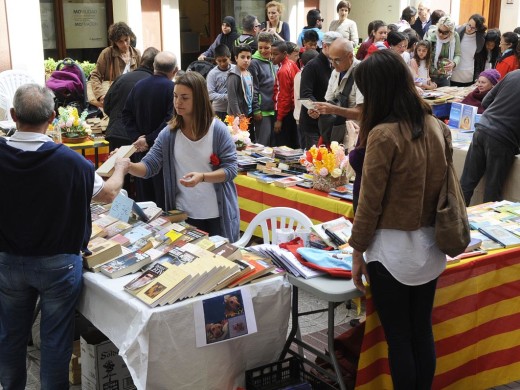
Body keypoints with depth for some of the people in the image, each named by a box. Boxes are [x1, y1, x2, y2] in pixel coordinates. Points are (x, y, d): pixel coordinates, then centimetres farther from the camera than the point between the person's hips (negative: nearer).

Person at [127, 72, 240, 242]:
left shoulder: (218, 129, -11)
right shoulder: (169, 133, -3)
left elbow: (231, 169, -11)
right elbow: (148, 167, -7)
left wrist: (202, 177, -26)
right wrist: (127, 165, -27)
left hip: (217, 214, -2)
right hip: (184, 214, 2)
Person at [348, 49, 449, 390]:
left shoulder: (384, 134, -19)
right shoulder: (437, 126, 1)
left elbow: (370, 202, -15)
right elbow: (441, 185, 11)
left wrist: (357, 251, -3)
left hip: (392, 249, -6)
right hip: (430, 246, 7)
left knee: (398, 339, 8)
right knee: (423, 333, 18)